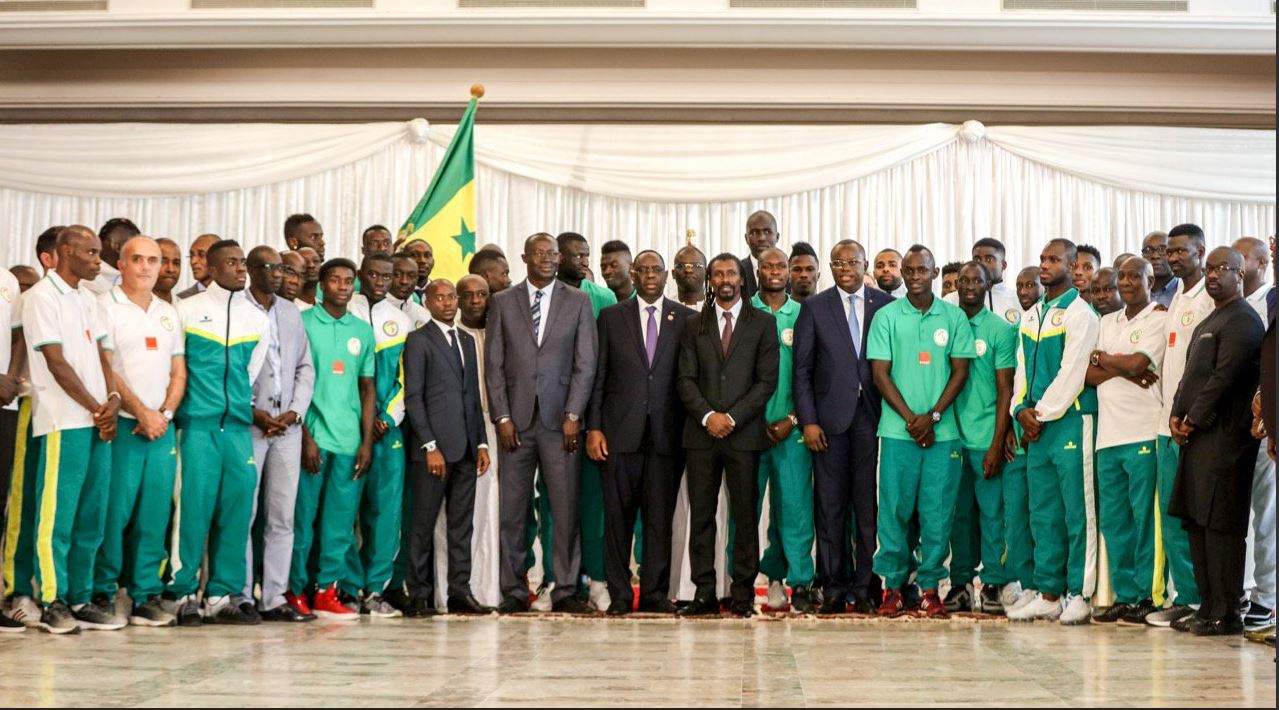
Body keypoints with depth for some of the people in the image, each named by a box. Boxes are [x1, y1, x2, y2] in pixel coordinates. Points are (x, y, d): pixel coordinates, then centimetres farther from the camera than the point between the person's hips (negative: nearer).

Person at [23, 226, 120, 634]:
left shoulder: (85, 297, 18)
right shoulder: (42, 297, -6)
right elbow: (56, 363, -11)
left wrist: (113, 399, -2)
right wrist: (97, 409, -9)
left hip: (98, 421, 8)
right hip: (64, 422, -7)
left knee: (91, 516, 9)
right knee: (57, 515, -4)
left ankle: (81, 599, 15)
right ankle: (53, 603, 2)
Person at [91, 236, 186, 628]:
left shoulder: (168, 313, 17)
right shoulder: (105, 306, -1)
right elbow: (104, 369, -8)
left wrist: (165, 413, -2)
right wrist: (141, 413, -11)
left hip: (161, 427, 5)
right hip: (121, 426, -5)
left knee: (155, 514, 4)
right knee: (114, 511, -6)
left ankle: (146, 596, 9)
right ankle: (102, 593, 5)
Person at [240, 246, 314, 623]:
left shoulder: (291, 312, 16)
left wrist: (294, 412, 1)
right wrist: (253, 412, -11)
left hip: (287, 425, 5)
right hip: (247, 424, -5)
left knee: (282, 517, 4)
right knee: (243, 514, -1)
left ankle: (274, 599, 8)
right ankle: (241, 598, 7)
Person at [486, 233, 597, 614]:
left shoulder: (578, 301, 7)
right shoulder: (502, 302, 9)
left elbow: (586, 364, 3)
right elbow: (493, 365, 5)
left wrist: (573, 415, -6)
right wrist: (502, 417, -3)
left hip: (559, 420, -1)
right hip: (515, 419, 1)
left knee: (566, 508, -2)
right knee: (512, 510, 2)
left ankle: (565, 590, 5)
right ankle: (514, 591, 9)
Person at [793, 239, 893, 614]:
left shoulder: (886, 305, 7)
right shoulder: (814, 308, 7)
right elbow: (801, 369, 4)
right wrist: (808, 421, -4)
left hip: (872, 416, 0)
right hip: (830, 417, 0)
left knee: (869, 505, 1)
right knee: (830, 505, 1)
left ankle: (865, 588, 7)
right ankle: (833, 589, 8)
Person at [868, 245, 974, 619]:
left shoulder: (954, 318, 7)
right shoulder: (886, 317, 4)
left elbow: (960, 371, 5)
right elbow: (880, 374, 1)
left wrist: (932, 416, -7)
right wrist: (911, 419, -7)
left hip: (942, 430, 1)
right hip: (898, 430, -1)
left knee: (938, 511, 1)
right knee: (895, 507, 0)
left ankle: (930, 587, 9)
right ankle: (892, 586, 8)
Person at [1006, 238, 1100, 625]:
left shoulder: (1080, 314, -6)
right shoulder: (1031, 316, 17)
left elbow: (1071, 373, -12)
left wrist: (1043, 414, -11)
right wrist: (1022, 409, 1)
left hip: (1069, 420, -7)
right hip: (1035, 424, 7)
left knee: (1076, 512, -4)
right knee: (1043, 514, 9)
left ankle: (1079, 594, 1)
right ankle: (1048, 594, 14)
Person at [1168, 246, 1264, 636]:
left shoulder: (1242, 320, -8)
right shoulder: (1208, 322, 22)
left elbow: (1224, 377, -16)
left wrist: (1193, 420, -12)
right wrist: (1176, 414, 7)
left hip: (1224, 435, -10)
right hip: (1197, 437, 10)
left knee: (1220, 525, -8)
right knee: (1196, 521, 11)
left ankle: (1226, 615, -4)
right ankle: (1208, 607, 18)